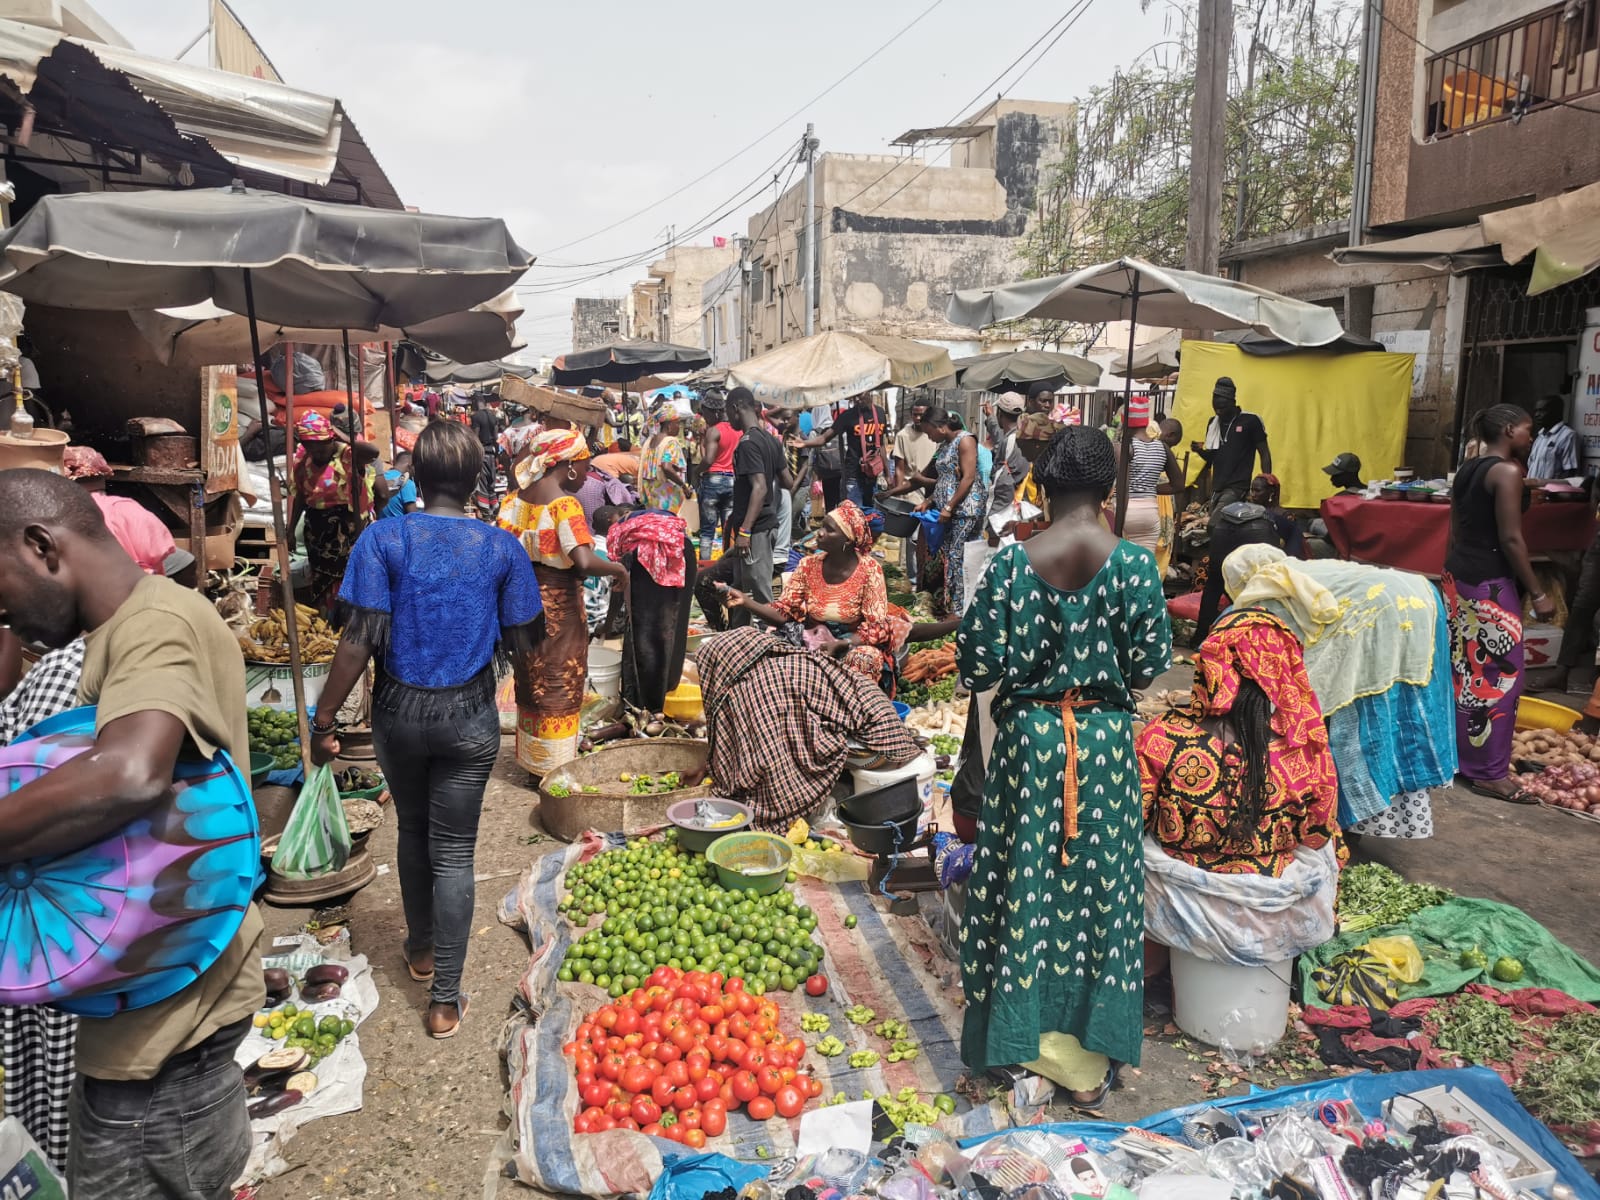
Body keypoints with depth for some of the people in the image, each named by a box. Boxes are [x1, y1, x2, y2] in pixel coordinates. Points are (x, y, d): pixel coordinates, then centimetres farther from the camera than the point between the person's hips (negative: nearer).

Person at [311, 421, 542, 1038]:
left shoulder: (383, 538, -11)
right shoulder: (501, 547, -7)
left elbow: (361, 640, -15)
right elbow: (523, 638, -2)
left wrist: (324, 720, -7)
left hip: (399, 710, 1)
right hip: (469, 716, 0)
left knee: (412, 830, 23)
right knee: (453, 851, 7)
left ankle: (421, 949, 42)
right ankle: (445, 1000, 12)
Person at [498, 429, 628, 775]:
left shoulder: (517, 496, 2)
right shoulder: (565, 503, -19)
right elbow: (584, 562, -30)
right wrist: (618, 569, -14)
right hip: (558, 603, -7)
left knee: (531, 682, 19)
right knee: (559, 687, 6)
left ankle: (531, 760, 33)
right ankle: (555, 769, 16)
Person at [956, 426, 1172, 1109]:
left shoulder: (1011, 563, -11)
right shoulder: (1134, 563, -11)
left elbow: (977, 669, -10)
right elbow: (1149, 667, -7)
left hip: (1028, 737, 0)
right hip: (1105, 740, 0)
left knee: (1024, 885, 13)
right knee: (1098, 887, 13)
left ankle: (1019, 1037, 26)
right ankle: (1088, 1056, 25)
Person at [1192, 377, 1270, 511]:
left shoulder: (1250, 421, -4)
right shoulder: (1213, 423, 13)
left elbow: (1264, 454, -1)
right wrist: (1200, 451, -1)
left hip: (1237, 488, -7)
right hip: (1217, 487, 7)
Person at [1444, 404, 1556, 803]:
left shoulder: (1466, 470, 11)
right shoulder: (1507, 471, -14)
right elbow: (1510, 539, -18)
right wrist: (1537, 593, -14)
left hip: (1459, 575, 9)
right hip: (1490, 584, -9)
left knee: (1463, 669, 16)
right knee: (1498, 676, -3)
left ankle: (1455, 750, 25)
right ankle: (1489, 773, 2)